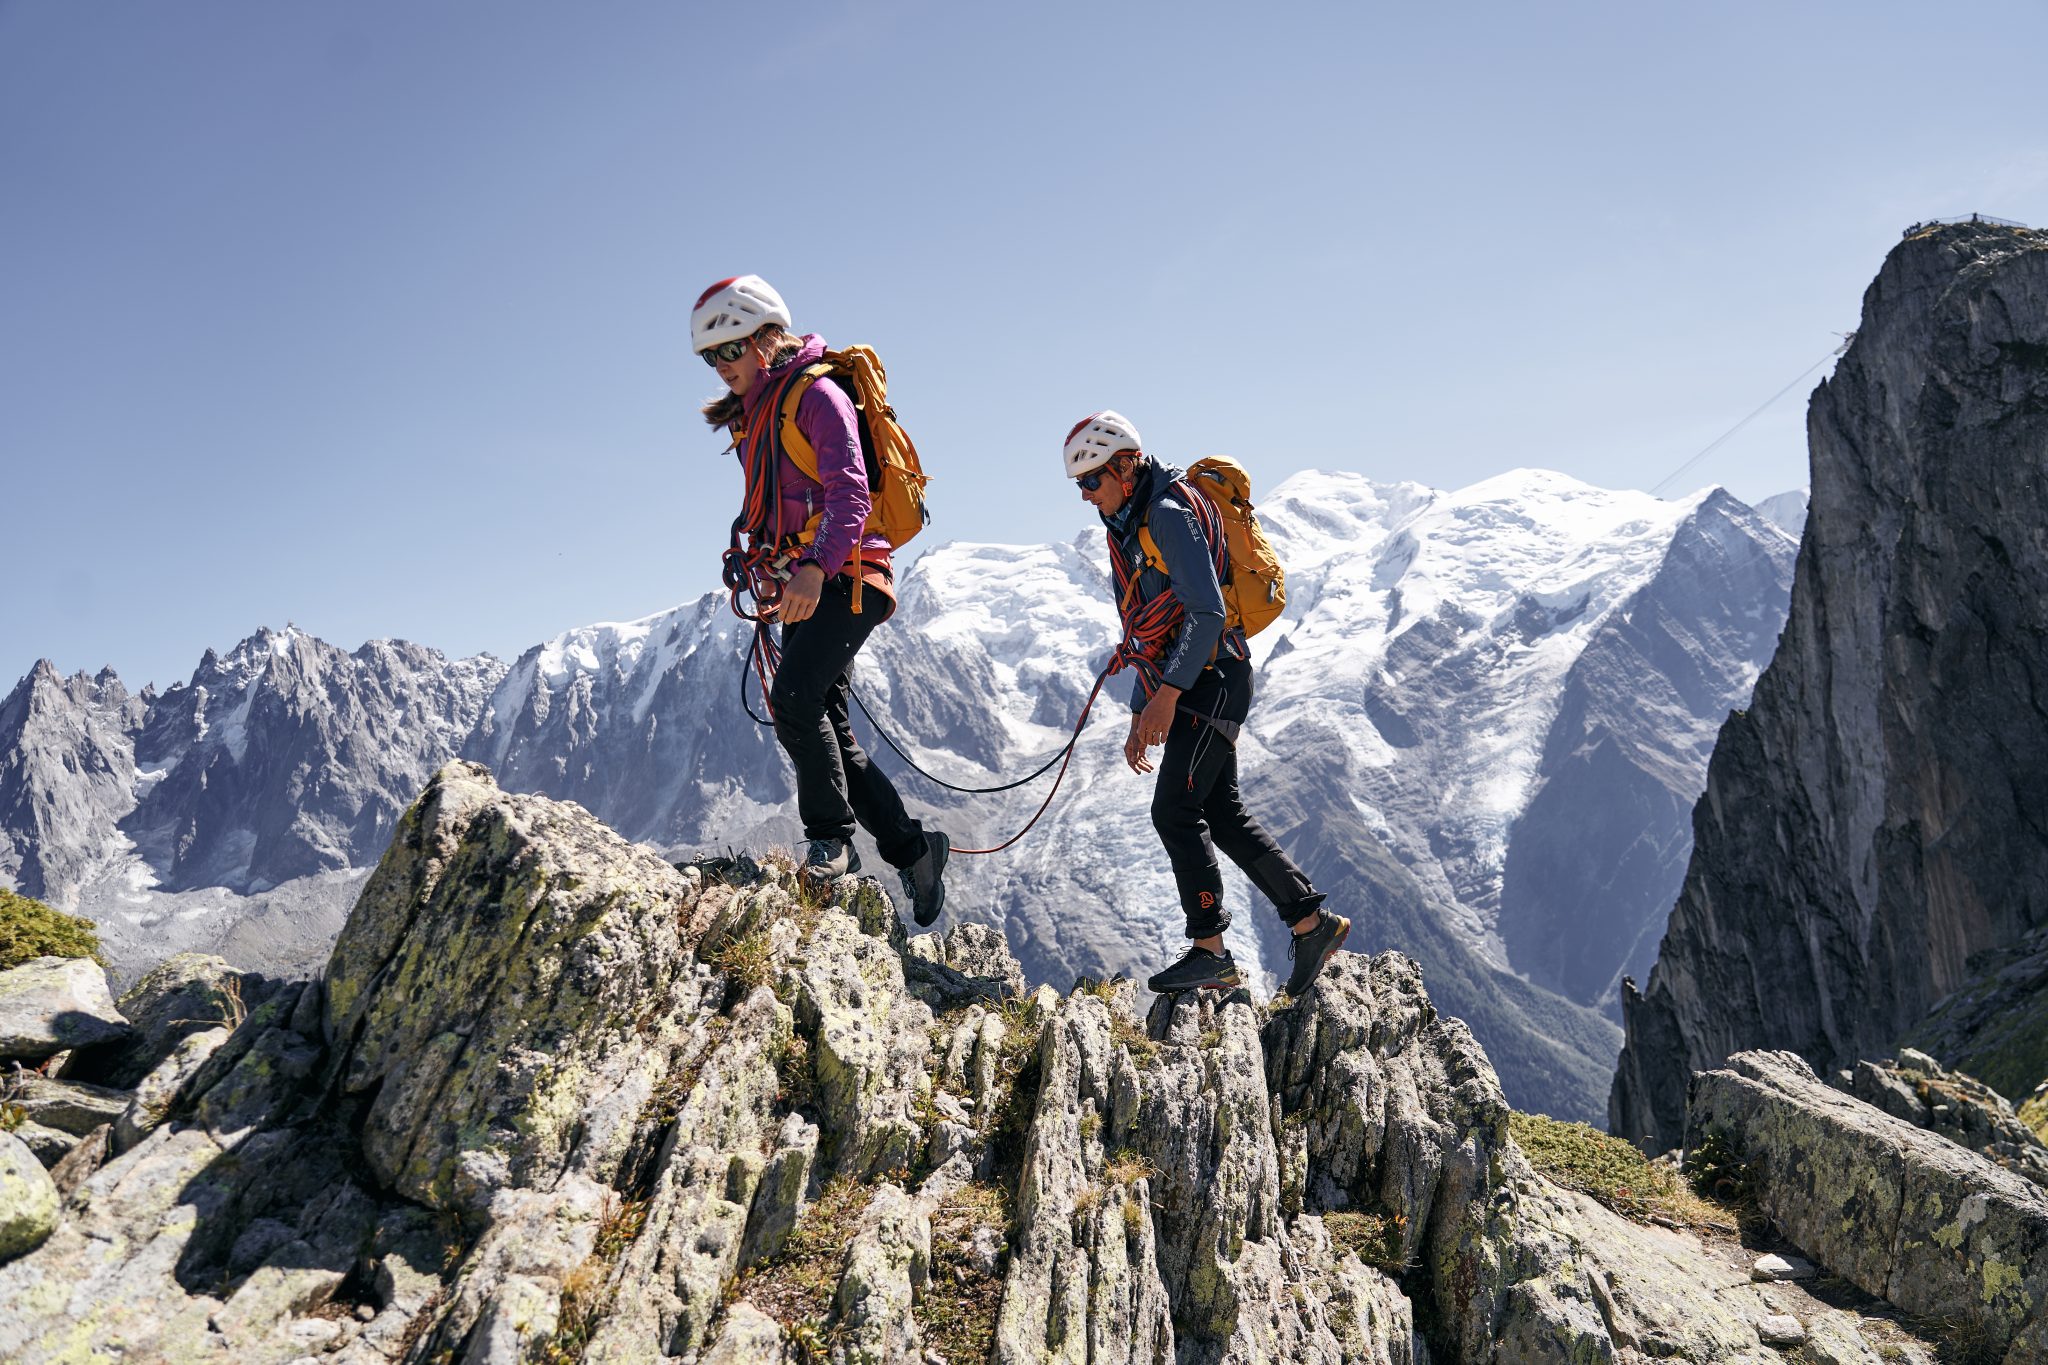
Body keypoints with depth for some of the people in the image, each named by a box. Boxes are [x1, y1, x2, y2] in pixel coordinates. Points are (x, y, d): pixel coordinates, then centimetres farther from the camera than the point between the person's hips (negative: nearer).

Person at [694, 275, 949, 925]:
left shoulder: (816, 394, -8)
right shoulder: (752, 413, 19)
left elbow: (850, 492, -20)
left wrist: (815, 568, -33)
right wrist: (768, 580, 21)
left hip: (843, 577, -9)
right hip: (802, 586, 9)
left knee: (793, 697, -26)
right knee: (828, 729, 6)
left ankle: (831, 838, -11)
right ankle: (912, 848, 15)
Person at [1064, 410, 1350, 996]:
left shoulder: (1171, 513, -12)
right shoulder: (1132, 528, 19)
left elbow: (1207, 611, -22)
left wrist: (1166, 695, -25)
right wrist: (1139, 716, 20)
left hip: (1210, 681, -10)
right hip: (1190, 690, 10)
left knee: (1175, 811, -12)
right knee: (1223, 815, 9)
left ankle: (1210, 950, -4)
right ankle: (1313, 921, 15)